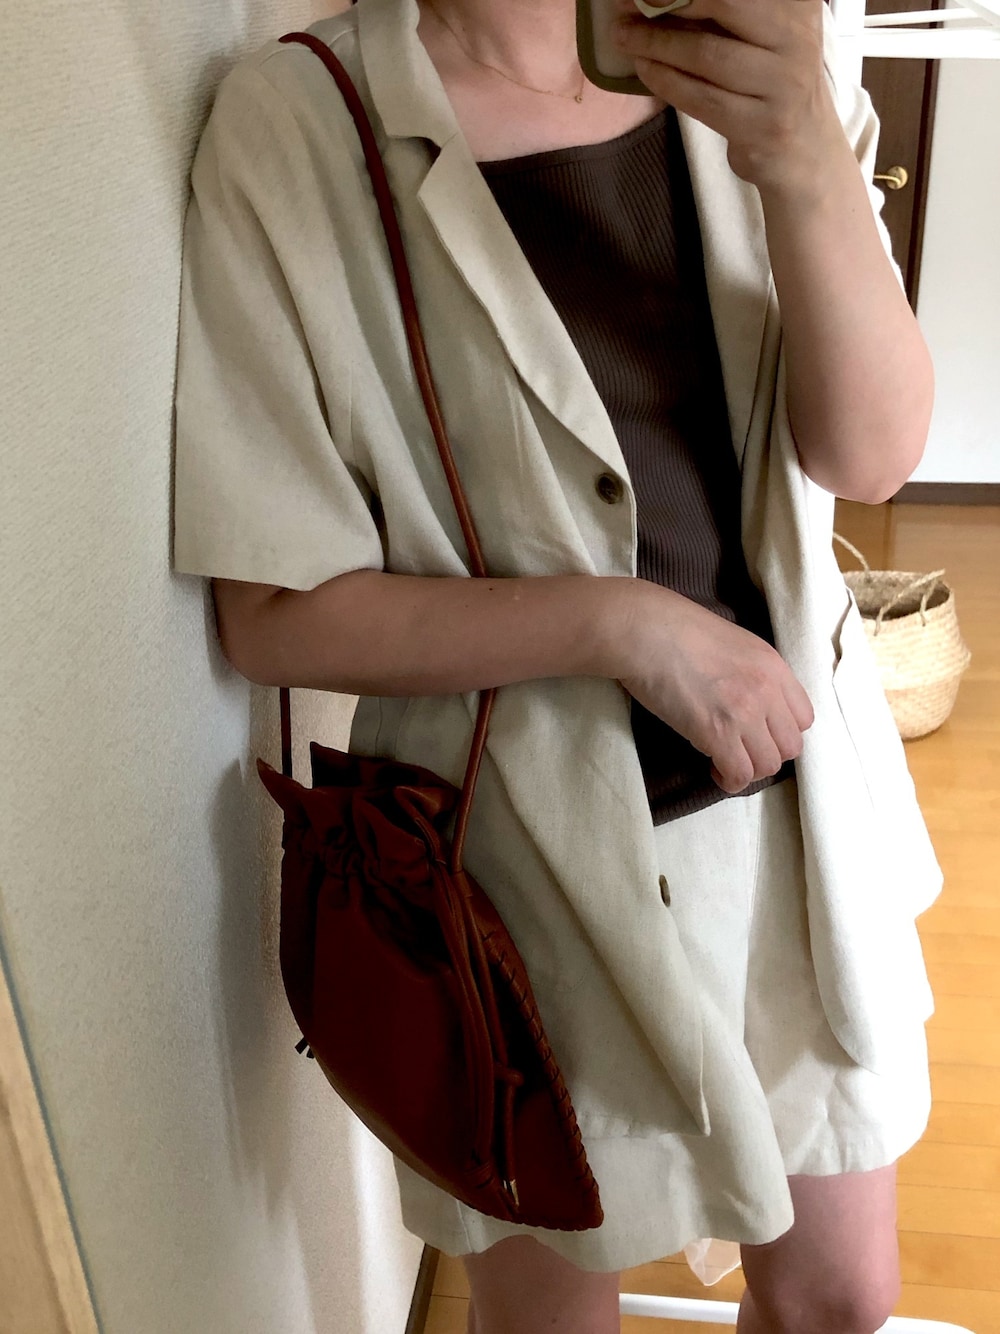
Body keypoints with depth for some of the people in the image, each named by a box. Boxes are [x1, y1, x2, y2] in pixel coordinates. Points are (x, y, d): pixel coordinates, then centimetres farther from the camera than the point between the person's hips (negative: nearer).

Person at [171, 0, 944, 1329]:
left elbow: (872, 454, -13)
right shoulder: (296, 124, -14)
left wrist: (808, 168, -30)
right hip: (540, 851, -3)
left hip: (800, 805, 4)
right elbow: (276, 615, -14)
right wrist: (617, 621, -22)